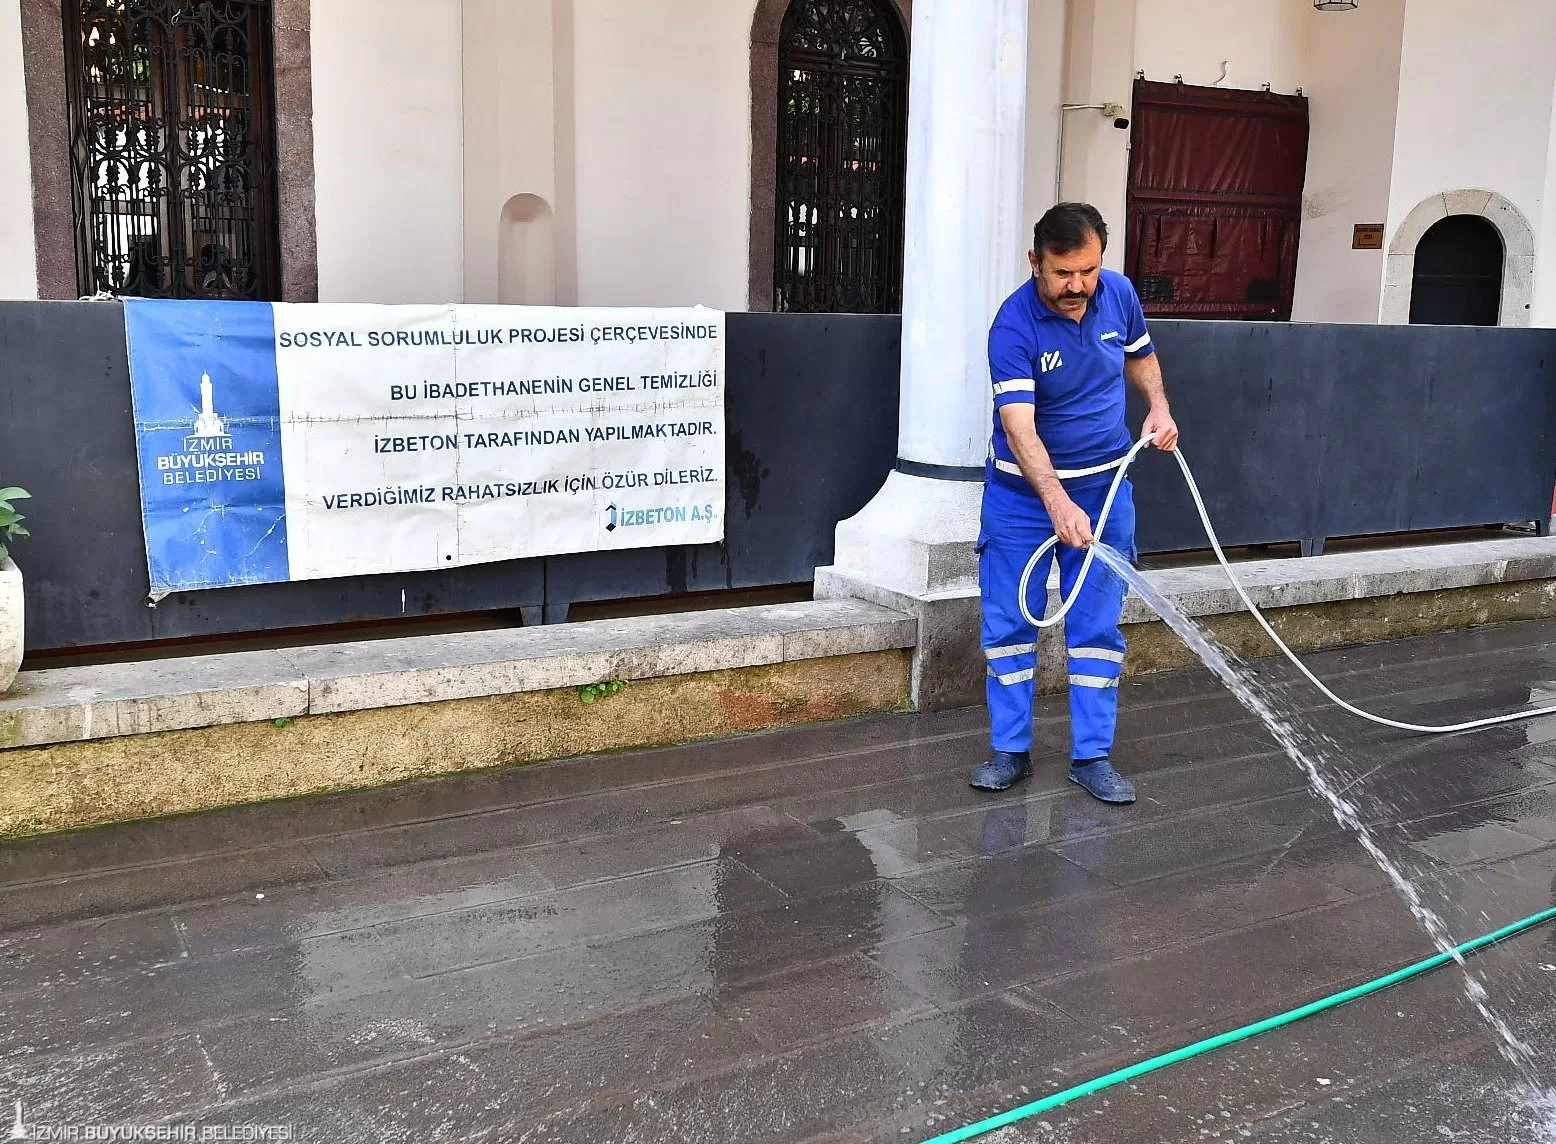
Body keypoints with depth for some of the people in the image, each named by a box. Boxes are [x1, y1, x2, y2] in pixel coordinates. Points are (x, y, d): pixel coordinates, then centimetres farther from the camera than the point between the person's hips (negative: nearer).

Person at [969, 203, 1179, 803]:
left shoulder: (1118, 293, -6)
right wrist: (1058, 503, -46)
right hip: (1023, 491, -3)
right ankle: (1010, 750, 17)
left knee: (1098, 626, 5)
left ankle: (1092, 755, 14)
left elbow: (1140, 355, 16)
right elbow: (1019, 428, -33)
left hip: (1105, 486, 3)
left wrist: (1159, 406, -2)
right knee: (1010, 623, 3)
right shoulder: (1014, 327, -23)